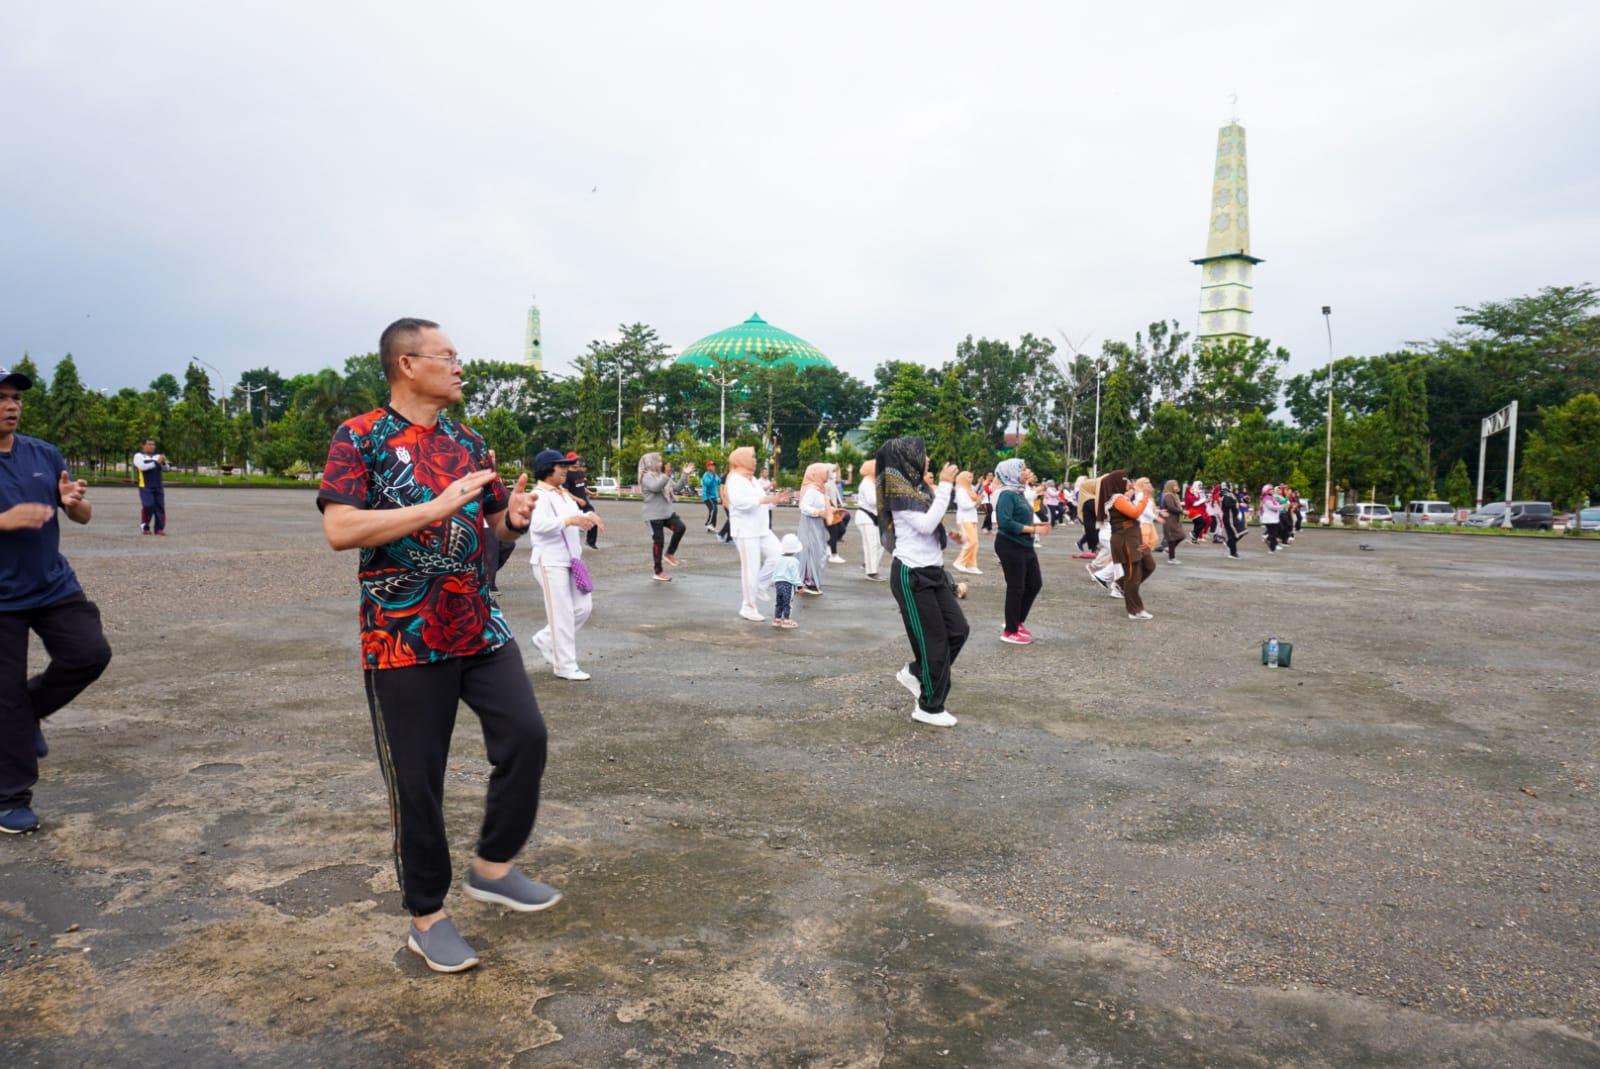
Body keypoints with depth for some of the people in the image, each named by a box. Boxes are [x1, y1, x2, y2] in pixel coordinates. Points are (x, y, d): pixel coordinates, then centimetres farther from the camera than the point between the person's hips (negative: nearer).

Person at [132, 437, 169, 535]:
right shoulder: (138, 456, 2)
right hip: (145, 487, -4)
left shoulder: (157, 456, 15)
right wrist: (156, 462, -14)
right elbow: (142, 466, -14)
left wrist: (163, 462, -11)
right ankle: (145, 527, 3)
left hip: (158, 487, 4)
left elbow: (166, 468, 10)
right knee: (148, 506, -15)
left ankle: (159, 528, 2)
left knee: (160, 507, -2)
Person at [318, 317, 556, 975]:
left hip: (481, 629, 5)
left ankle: (492, 867, 17)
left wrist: (514, 519, -4)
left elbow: (496, 528, 20)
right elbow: (340, 529, -19)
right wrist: (438, 507, -23)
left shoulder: (469, 444, 13)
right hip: (403, 641, -5)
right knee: (417, 780, 4)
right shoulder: (360, 439, -5)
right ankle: (427, 917, 22)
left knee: (525, 736, -6)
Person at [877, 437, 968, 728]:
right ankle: (929, 707, 14)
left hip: (932, 571, 8)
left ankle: (915, 673, 25)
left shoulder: (920, 488, 11)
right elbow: (926, 525, -25)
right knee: (933, 640, -1)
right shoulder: (899, 492, -14)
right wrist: (945, 485, -21)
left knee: (958, 630, 9)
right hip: (911, 575, -8)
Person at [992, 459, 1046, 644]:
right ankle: (1010, 632, 12)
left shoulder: (1019, 493, 10)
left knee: (1034, 583, 16)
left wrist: (1035, 524, -3)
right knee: (1016, 587, -1)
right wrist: (1032, 529, -23)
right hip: (1010, 546, -9)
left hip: (1025, 546, 9)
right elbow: (1005, 522, -26)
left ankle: (1018, 621, 31)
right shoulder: (1007, 494, -17)